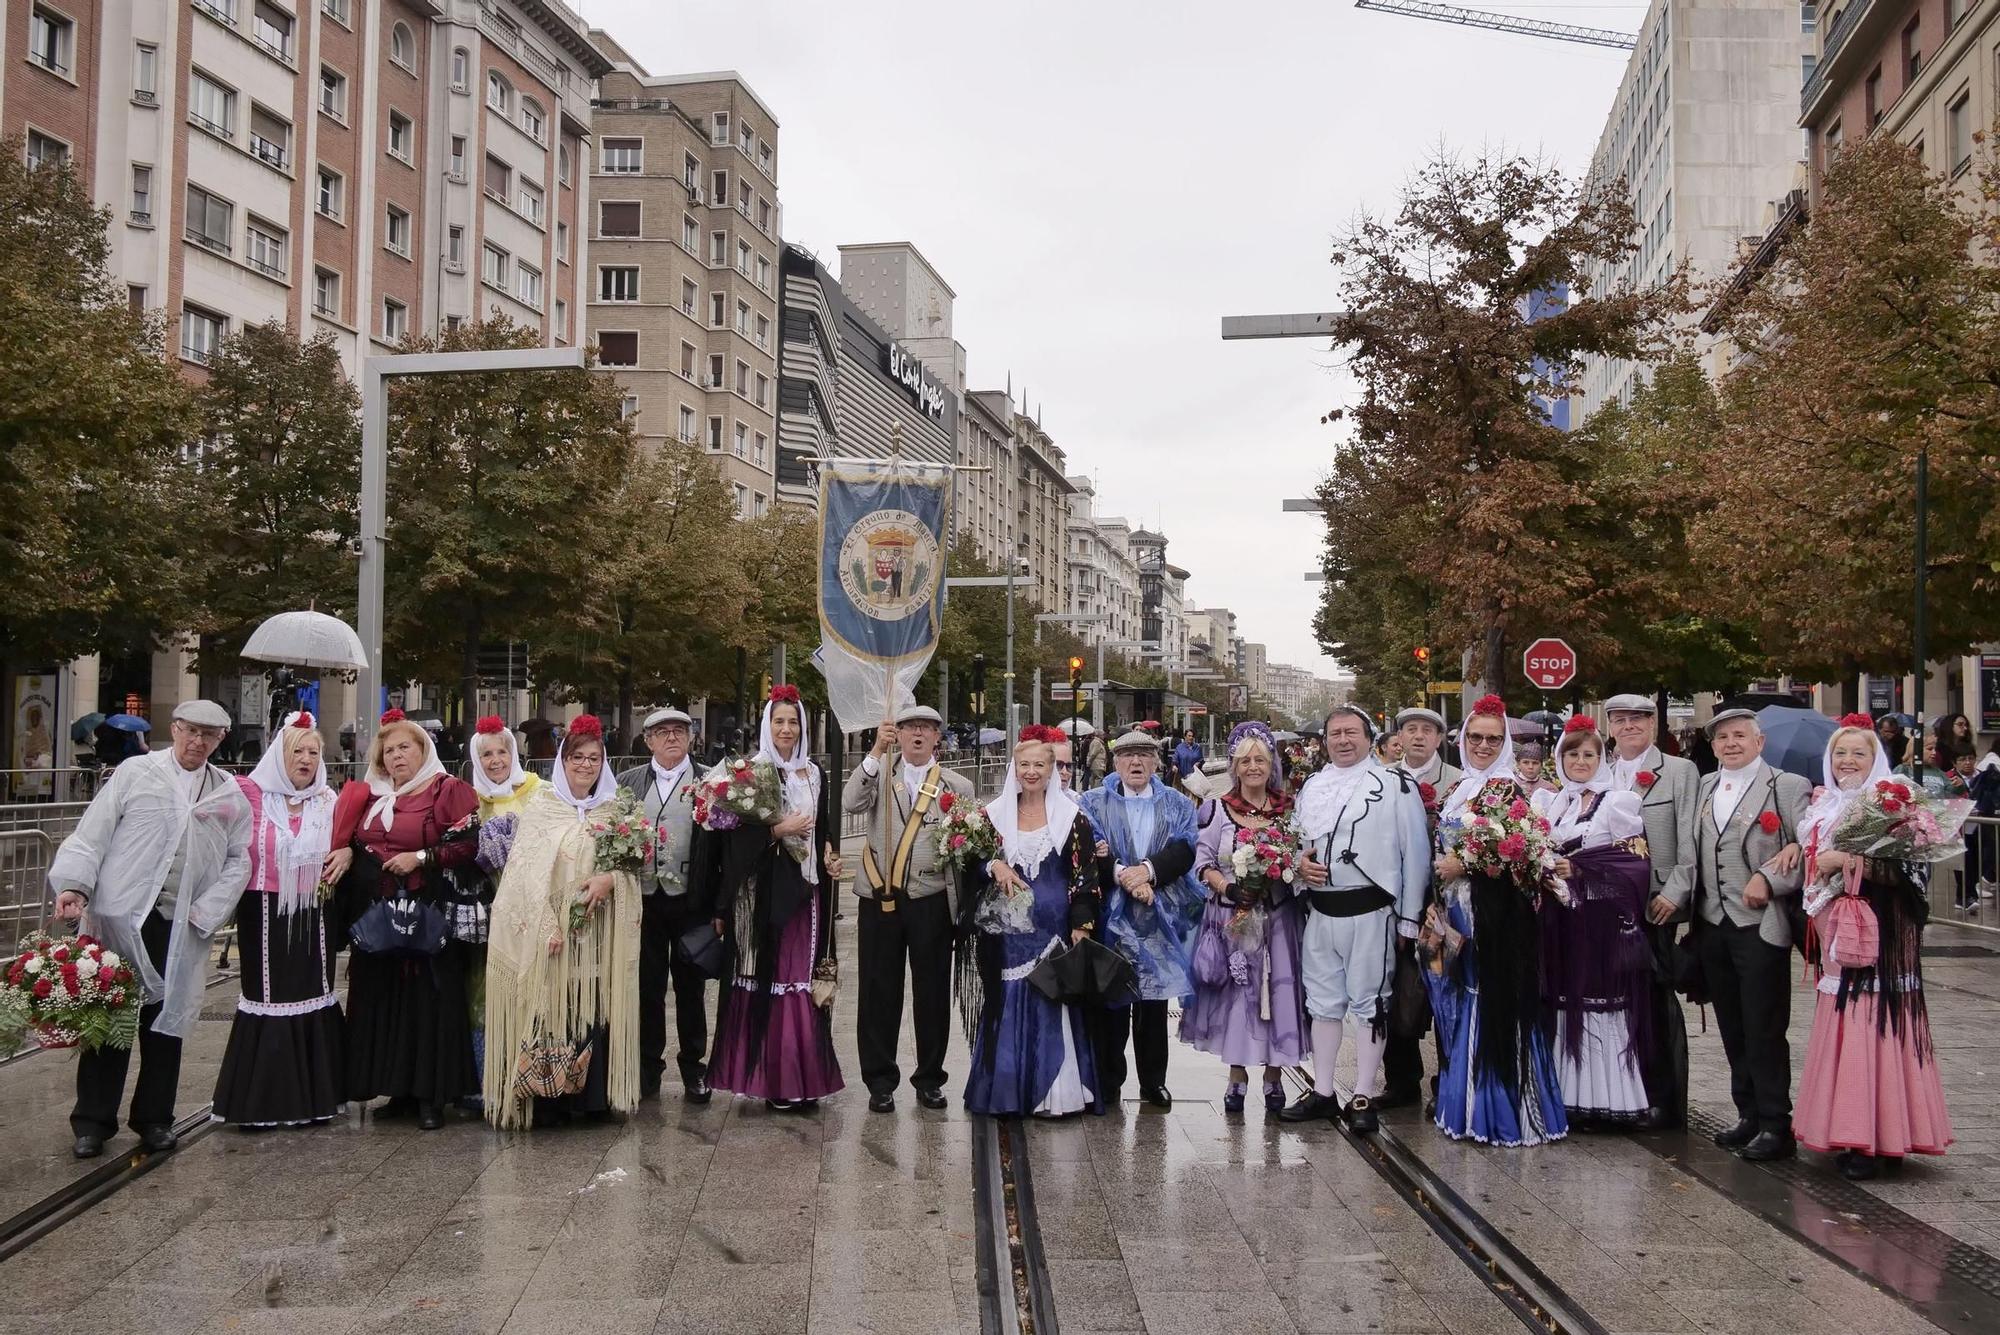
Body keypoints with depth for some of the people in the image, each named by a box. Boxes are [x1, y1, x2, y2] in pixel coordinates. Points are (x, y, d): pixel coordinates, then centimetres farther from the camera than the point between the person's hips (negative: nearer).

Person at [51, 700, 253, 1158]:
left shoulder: (230, 795, 10)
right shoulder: (135, 773, 3)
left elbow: (239, 861, 9)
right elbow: (92, 833, 0)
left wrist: (205, 912, -2)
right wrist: (74, 884, -14)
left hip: (181, 927, 2)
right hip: (119, 917, -2)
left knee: (166, 1020, 9)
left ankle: (154, 1119, 20)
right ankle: (93, 1121, 14)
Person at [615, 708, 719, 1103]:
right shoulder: (628, 782, 7)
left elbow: (722, 844, -3)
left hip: (692, 903, -1)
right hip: (643, 902, 2)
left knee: (690, 989, 8)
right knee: (647, 988, 8)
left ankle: (694, 1070, 19)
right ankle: (647, 1071, 19)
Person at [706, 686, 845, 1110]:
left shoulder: (814, 775, 14)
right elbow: (735, 831, -8)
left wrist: (830, 858, 1)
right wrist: (777, 830, -15)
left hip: (806, 888, 5)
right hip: (765, 889, -5)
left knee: (804, 978, 4)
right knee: (770, 977, -5)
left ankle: (803, 1079, 10)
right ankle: (772, 1080, 0)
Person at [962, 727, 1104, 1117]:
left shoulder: (1071, 815, 0)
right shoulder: (996, 813, 8)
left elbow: (1085, 873, -3)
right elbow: (973, 860, 11)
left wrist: (1081, 926, -10)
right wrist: (993, 866, -11)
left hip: (1053, 926, -2)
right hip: (1008, 928, 2)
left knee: (1052, 1006, -3)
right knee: (1008, 1006, 3)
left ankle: (1053, 1093, 4)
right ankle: (1008, 1093, 11)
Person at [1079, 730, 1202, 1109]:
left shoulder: (1178, 804, 12)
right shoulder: (1094, 803, 8)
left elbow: (1184, 850, -3)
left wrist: (1147, 870, -18)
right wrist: (1122, 875, -19)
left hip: (1159, 917, 1)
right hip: (1110, 916, -1)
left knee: (1155, 1000, 5)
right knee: (1109, 998, 0)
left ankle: (1154, 1081, 15)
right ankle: (1108, 1081, 9)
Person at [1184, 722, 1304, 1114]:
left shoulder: (1288, 809, 6)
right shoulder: (1219, 809, 2)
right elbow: (1202, 861, 0)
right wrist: (1226, 885, -16)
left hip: (1277, 916, 1)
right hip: (1232, 915, -1)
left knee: (1277, 989, 1)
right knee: (1234, 989, 2)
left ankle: (1274, 1074, 15)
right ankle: (1237, 1074, 15)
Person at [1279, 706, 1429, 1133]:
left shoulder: (1396, 785, -5)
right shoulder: (1312, 786, 13)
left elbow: (1414, 853, -7)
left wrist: (1409, 917, -9)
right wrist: (1300, 864, -1)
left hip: (1369, 910, -6)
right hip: (1320, 910, 6)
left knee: (1368, 1002, 1)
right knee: (1323, 1001, 12)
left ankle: (1363, 1098, 9)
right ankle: (1322, 1092, 22)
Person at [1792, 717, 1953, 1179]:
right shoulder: (1821, 809, 15)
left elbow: (1912, 871, -12)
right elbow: (1808, 864, 24)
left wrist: (1853, 862, -18)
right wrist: (1819, 863, 4)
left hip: (1881, 933, -6)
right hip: (1835, 933, 6)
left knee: (1876, 1028, -8)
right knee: (1839, 1030, 6)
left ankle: (1876, 1138, -5)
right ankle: (1845, 1132, 12)